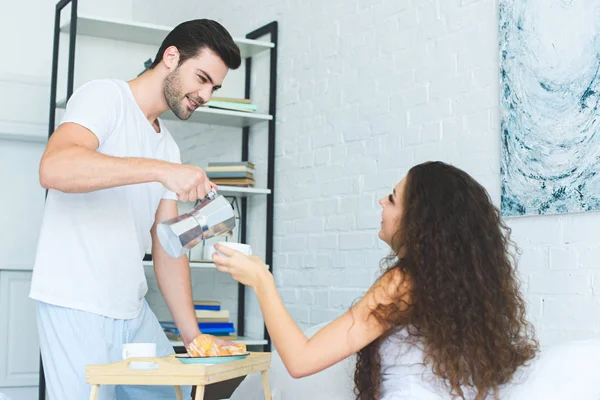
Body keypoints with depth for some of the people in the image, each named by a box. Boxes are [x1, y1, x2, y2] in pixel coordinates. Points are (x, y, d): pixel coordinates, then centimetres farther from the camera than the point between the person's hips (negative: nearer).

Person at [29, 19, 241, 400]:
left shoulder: (168, 147, 16)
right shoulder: (105, 96, -5)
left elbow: (168, 244, 12)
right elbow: (54, 168, -25)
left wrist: (193, 335, 4)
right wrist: (160, 170, -31)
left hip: (133, 309, 8)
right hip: (78, 308, -7)